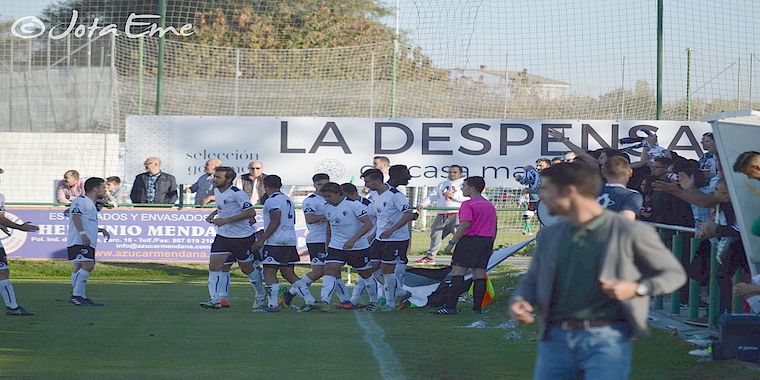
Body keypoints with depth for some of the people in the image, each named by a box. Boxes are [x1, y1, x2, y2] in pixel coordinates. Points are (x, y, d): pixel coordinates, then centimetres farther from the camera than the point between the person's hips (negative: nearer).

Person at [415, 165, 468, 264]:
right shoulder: (442, 185, 22)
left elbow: (467, 197, -11)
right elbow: (432, 196, 12)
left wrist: (453, 195, -13)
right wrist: (422, 204, -4)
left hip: (457, 214, -6)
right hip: (442, 215, 6)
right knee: (435, 235, 10)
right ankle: (430, 257, 22)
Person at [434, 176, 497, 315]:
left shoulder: (468, 205, -9)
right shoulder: (490, 205, 16)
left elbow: (465, 225, -18)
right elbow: (494, 227, 18)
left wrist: (452, 242, -17)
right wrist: (490, 245, 24)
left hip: (470, 240, -7)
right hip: (486, 241, 7)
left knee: (457, 272, -6)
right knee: (479, 275, 7)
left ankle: (450, 306, -12)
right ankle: (477, 307, 4)